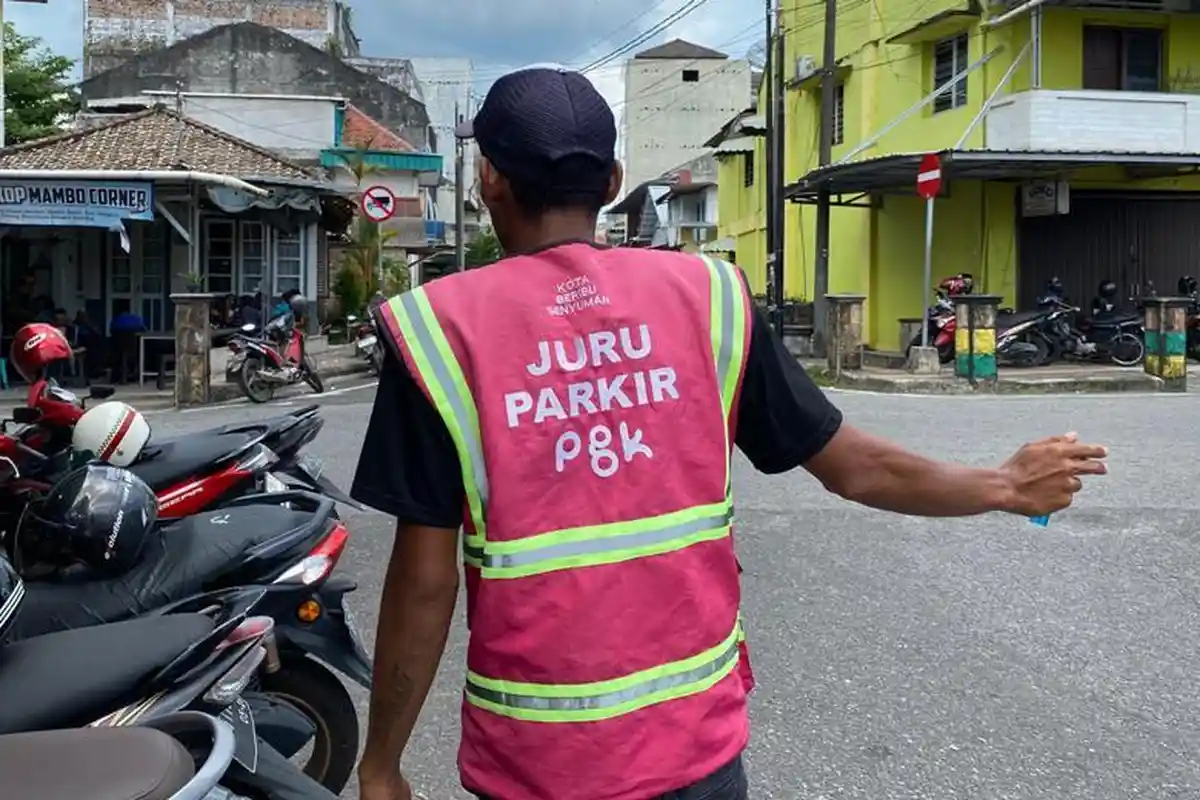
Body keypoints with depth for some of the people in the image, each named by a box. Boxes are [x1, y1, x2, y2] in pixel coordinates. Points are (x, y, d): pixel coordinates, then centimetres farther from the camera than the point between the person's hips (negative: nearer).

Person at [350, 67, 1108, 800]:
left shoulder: (441, 326, -12)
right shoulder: (705, 295, -5)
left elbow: (426, 579, -12)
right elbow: (854, 465, 1)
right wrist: (1007, 485, 17)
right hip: (696, 735, 2)